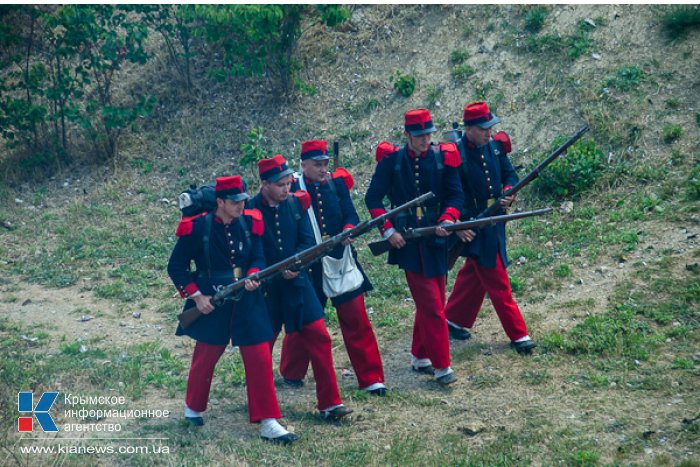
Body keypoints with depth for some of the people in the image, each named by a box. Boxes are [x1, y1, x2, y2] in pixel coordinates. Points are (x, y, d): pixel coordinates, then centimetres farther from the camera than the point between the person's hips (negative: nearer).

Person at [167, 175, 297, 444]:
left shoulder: (250, 222, -1)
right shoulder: (197, 228, -11)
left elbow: (258, 258, 2)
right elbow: (176, 267, -5)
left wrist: (253, 276, -20)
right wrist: (196, 295, -12)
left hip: (247, 302, 3)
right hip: (212, 304, -3)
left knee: (260, 358, -2)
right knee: (206, 357, 12)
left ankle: (268, 422, 3)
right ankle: (193, 407, 38)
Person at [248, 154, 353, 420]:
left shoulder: (296, 204, 1)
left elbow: (307, 241, 1)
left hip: (297, 284, 3)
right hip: (266, 289, -3)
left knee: (319, 338, -3)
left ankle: (329, 403, 3)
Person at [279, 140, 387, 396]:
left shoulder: (337, 183, 2)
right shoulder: (292, 189, -6)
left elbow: (351, 214, -1)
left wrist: (348, 229, -23)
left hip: (341, 262, 2)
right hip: (309, 266, -2)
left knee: (356, 319, 0)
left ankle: (370, 378, 7)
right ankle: (291, 373, 33)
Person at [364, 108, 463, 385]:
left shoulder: (443, 157, 0)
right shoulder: (392, 160, -5)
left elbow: (456, 195, 2)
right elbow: (373, 198, -1)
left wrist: (448, 219, -17)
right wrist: (388, 230, -10)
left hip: (436, 239, 4)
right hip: (408, 242, -4)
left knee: (430, 302, 13)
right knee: (431, 306, -7)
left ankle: (420, 357, 30)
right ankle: (440, 365, -1)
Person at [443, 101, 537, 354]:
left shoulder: (495, 145, -1)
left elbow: (509, 175, 9)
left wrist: (508, 193, -12)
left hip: (494, 221, 7)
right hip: (474, 228, -7)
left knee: (474, 273, 20)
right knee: (497, 282, -1)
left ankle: (454, 320, 37)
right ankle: (518, 335, 7)